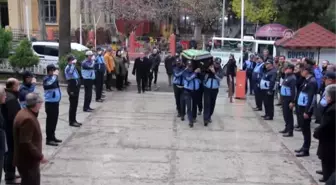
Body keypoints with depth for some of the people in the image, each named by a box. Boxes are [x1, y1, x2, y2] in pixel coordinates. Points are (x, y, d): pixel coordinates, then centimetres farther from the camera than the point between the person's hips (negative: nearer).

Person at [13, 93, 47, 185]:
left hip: (26, 158, 10)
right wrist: (40, 156, -22)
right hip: (27, 160, -10)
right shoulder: (27, 119, -26)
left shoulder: (24, 113, 7)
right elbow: (25, 143, -30)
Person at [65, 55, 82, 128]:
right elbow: (70, 72, -40)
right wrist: (73, 64, -32)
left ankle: (74, 120, 24)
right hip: (72, 88, -9)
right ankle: (71, 121, 6)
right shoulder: (68, 68, -15)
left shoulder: (73, 67, 14)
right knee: (72, 105, -3)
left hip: (76, 88, 9)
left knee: (75, 105, 15)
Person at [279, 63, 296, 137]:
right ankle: (287, 128, 30)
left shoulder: (292, 78, -18)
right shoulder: (287, 76, 10)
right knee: (285, 114, 17)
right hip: (284, 97, 9)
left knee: (288, 114, -2)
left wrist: (292, 101, -21)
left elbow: (293, 90, -20)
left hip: (288, 98, -9)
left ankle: (290, 131, 5)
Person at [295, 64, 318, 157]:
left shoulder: (312, 81, -16)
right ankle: (304, 147, 26)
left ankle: (306, 150, 7)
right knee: (303, 128, 15)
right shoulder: (307, 80, 11)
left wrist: (307, 111, -21)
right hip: (302, 107, 9)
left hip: (306, 108, -9)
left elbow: (311, 98, -20)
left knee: (306, 129, -1)